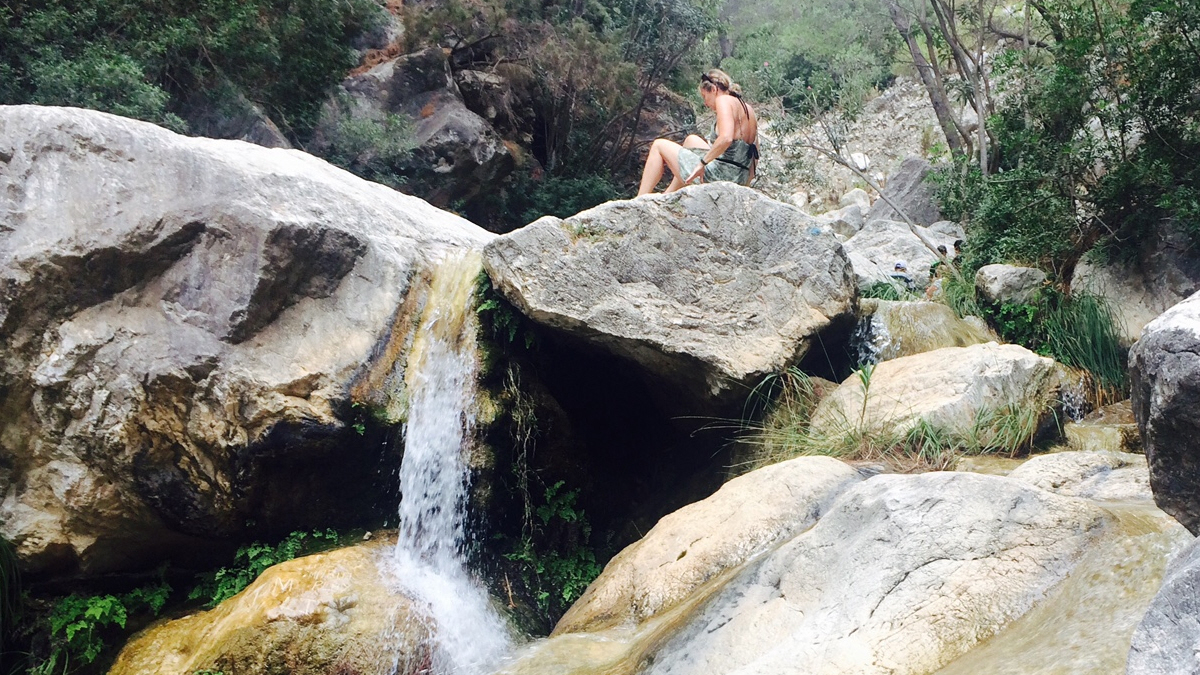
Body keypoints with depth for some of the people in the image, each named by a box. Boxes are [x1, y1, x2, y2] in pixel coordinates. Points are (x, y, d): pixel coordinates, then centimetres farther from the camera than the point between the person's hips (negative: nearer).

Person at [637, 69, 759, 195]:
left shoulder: (724, 100, -9)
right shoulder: (747, 109, 15)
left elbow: (726, 138, -28)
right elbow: (754, 157, 15)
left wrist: (703, 162, -20)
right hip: (739, 179, 9)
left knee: (659, 145, 8)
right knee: (692, 140, 33)